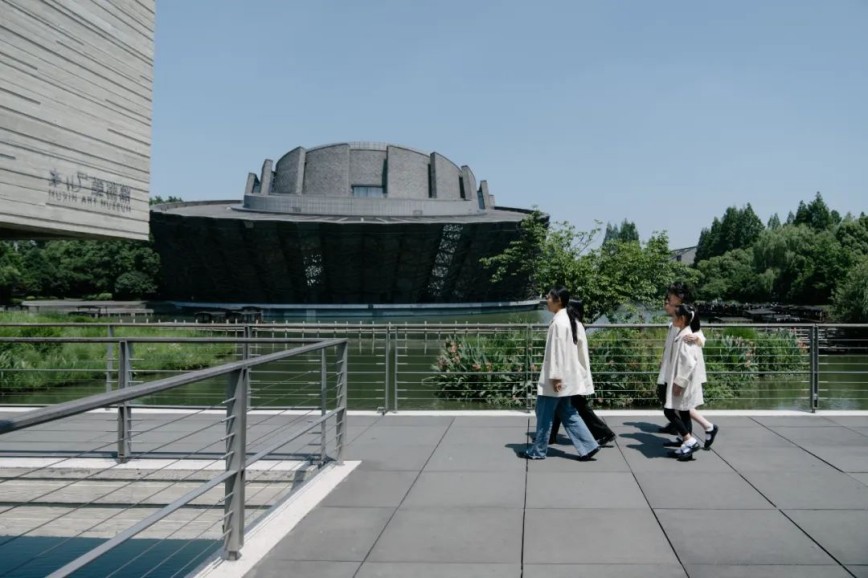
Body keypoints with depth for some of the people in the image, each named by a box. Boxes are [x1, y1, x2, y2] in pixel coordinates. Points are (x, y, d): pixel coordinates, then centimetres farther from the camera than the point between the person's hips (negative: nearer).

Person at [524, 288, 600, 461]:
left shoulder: (558, 322, -18)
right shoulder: (569, 319, 12)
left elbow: (557, 351, -21)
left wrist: (555, 376, -21)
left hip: (557, 377, -10)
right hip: (566, 376, 10)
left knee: (544, 414, 3)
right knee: (568, 413, 14)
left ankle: (538, 451, 13)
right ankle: (588, 446, 10)